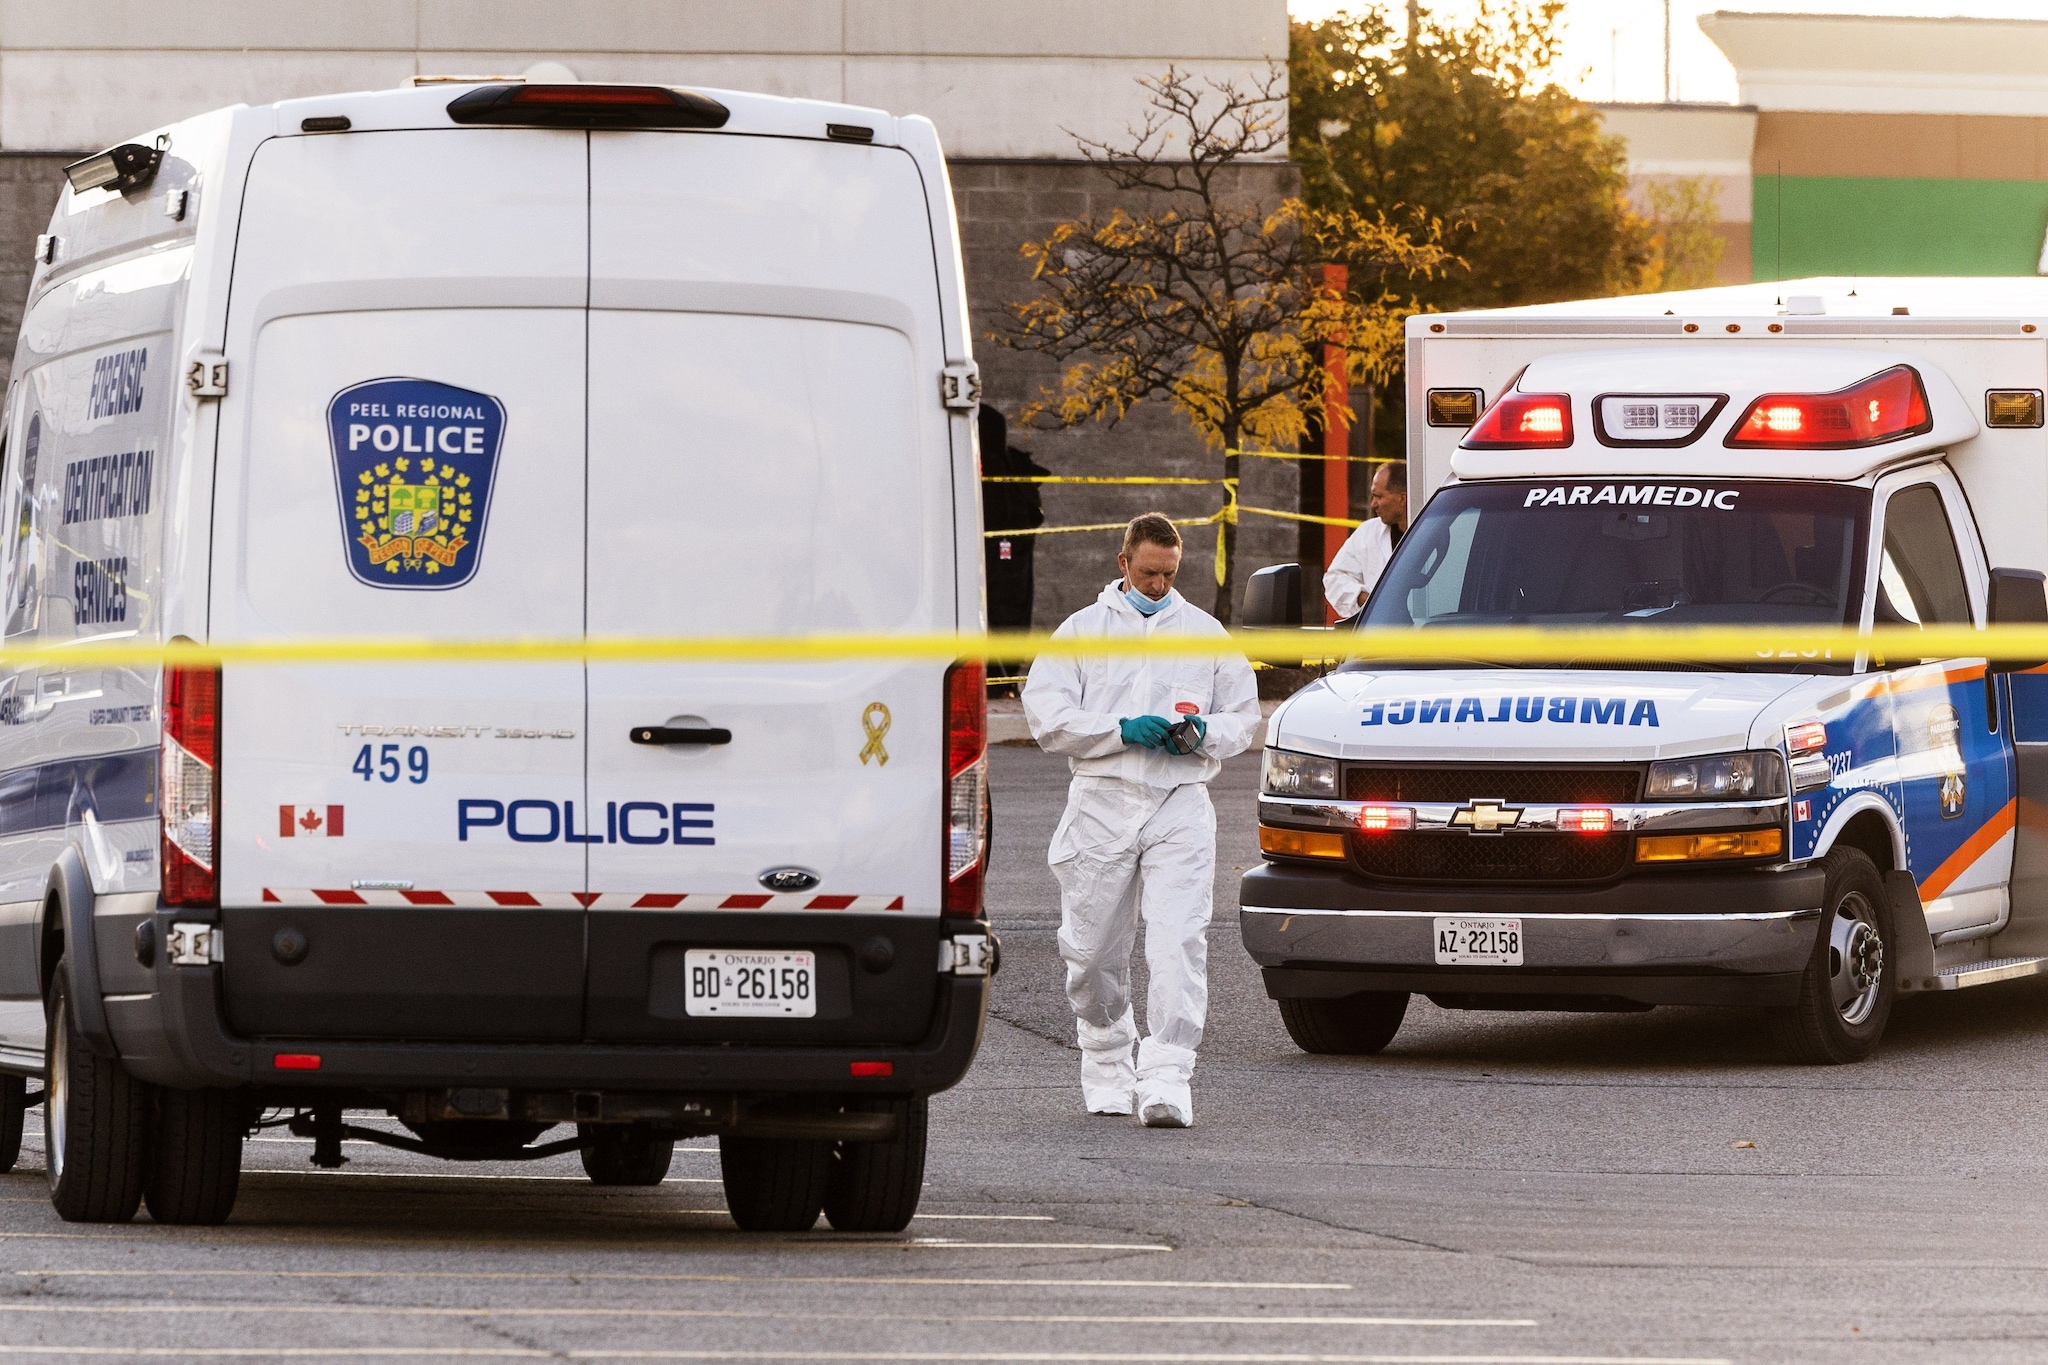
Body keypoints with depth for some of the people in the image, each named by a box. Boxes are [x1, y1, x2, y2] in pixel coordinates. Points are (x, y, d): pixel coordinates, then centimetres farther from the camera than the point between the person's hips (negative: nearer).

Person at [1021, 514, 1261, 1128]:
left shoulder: (1205, 632, 14)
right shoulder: (1082, 630, 9)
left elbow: (1243, 717, 18)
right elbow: (1046, 716, -1)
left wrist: (1204, 733, -5)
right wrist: (1123, 730, -13)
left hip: (1181, 806, 0)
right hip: (1103, 801, 0)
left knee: (1178, 942, -15)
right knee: (1094, 949, 6)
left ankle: (1167, 1077, -21)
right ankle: (1107, 1065, 26)